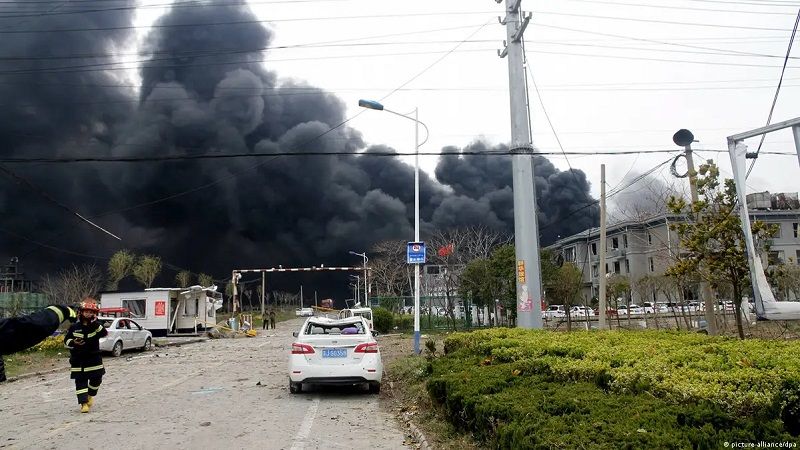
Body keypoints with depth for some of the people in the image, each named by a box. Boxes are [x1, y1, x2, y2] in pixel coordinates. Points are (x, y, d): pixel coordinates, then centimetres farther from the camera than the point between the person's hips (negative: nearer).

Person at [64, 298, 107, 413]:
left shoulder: (96, 326, -1)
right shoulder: (75, 327, -1)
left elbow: (104, 333, -19)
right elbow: (66, 340, 3)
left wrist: (95, 323, -30)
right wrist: (73, 343, -18)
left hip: (94, 358, 1)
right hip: (78, 360, -1)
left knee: (96, 379, 6)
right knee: (80, 381, -2)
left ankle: (90, 395, 33)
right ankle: (84, 403, 2)